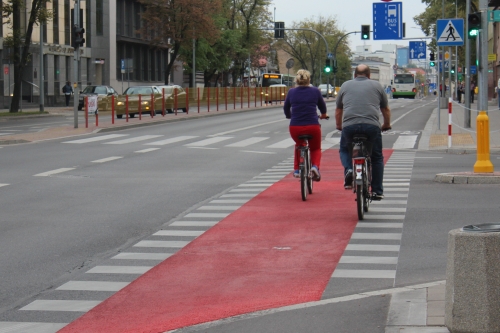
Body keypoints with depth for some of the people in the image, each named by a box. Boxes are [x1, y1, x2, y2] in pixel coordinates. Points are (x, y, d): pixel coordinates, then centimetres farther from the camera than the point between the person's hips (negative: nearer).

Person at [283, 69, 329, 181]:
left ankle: (296, 169, 23)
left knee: (299, 145, 33)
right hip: (312, 126, -1)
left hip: (295, 128, 1)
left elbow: (286, 108, 19)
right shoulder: (315, 91, 3)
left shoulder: (291, 92, 5)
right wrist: (323, 115, 40)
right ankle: (315, 166, -5)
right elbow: (323, 107, 17)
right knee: (316, 149, 23)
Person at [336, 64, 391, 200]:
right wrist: (386, 125, 40)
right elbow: (386, 110, 23)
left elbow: (338, 110, 26)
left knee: (344, 149, 26)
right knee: (377, 157, 15)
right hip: (372, 126, 0)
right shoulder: (376, 85, 19)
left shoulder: (345, 86, 20)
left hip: (349, 126, 1)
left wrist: (339, 125, 41)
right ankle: (377, 191, 13)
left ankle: (348, 170, -1)